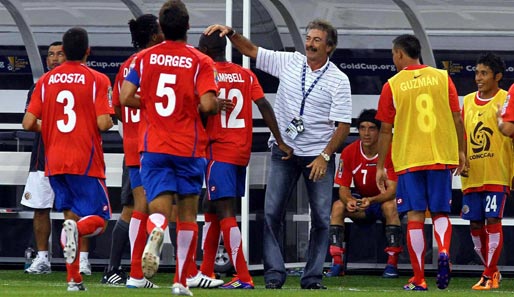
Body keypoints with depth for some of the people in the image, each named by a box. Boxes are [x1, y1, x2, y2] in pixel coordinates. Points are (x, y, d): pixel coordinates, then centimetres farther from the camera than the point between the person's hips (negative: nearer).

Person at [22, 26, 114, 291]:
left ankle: (74, 279, 5)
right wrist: (110, 122, 9)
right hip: (86, 161, -4)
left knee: (70, 214, 14)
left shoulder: (46, 81, 6)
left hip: (54, 162, 4)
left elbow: (28, 123, 2)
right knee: (97, 219, 3)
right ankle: (77, 229, -32)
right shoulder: (97, 80, -5)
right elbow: (103, 123, -14)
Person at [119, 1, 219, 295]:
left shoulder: (145, 58, 2)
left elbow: (126, 97, -2)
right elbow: (207, 104, -17)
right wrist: (218, 105, 6)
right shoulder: (200, 62, -7)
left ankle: (156, 231, -40)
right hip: (190, 148, -1)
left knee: (159, 210, -2)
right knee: (188, 213, 12)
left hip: (153, 146, 1)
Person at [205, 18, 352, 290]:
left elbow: (343, 125, -8)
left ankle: (312, 278, 7)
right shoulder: (289, 62, 3)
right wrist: (230, 33, -8)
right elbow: (251, 50, 8)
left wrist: (325, 156, -17)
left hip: (318, 155, -2)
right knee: (272, 213, -5)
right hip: (284, 150, 2)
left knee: (321, 218, -1)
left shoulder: (338, 80, -6)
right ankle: (274, 275, -4)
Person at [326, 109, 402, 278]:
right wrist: (349, 200, -36)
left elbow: (392, 189, -25)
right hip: (361, 201, 3)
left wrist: (371, 200, -44)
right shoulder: (349, 153, -11)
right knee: (338, 206, -24)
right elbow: (343, 188, -11)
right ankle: (337, 263, -27)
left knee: (390, 206, -36)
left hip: (385, 199, -3)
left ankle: (392, 263, -34)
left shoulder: (390, 152, -19)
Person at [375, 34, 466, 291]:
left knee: (415, 217, 1)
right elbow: (457, 119, 3)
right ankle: (443, 251, -18)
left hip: (408, 160, -2)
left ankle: (419, 279, -2)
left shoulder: (392, 85, -1)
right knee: (440, 213, 11)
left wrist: (380, 167, 8)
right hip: (442, 157, 2)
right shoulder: (442, 78, 4)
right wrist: (461, 152, 14)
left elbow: (385, 130, 1)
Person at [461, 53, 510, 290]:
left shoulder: (506, 100, -3)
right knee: (475, 225, 6)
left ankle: (489, 276, -6)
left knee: (493, 221, -9)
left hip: (497, 174, -5)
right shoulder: (468, 101, 13)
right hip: (471, 176, 6)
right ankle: (491, 270, 21)